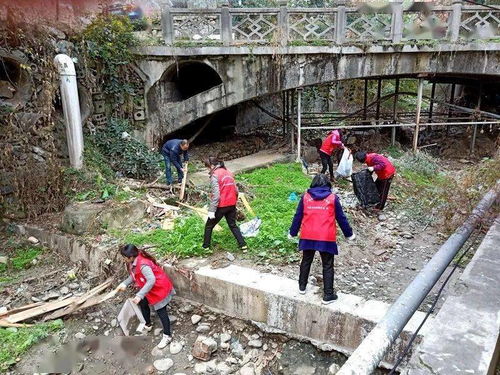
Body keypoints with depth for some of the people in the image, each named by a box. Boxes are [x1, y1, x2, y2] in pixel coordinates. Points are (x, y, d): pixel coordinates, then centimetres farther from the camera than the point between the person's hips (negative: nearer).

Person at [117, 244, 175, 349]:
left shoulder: (143, 265, -35)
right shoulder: (134, 262, -5)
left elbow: (151, 280, -40)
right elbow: (134, 275, 11)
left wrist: (139, 295, -39)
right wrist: (124, 284, -2)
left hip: (160, 288, -10)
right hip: (149, 288, 10)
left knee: (161, 311, -1)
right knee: (143, 303, 22)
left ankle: (167, 336, 11)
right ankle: (148, 325, 45)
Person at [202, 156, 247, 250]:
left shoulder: (215, 175, -13)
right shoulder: (228, 173, 9)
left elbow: (216, 195, -20)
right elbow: (236, 190, 10)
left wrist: (211, 210, -17)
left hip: (221, 206, -6)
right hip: (232, 205, 7)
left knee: (209, 226, 12)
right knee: (233, 225, 21)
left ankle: (205, 247, 19)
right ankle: (243, 245, 16)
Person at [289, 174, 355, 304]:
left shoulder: (305, 197, 1)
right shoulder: (333, 198, -2)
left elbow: (298, 217, 6)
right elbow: (341, 218, 4)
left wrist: (292, 232, 18)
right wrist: (349, 234, 16)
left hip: (308, 237, 2)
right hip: (327, 238, -2)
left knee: (306, 261, 21)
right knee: (327, 266, 8)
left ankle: (302, 286, 34)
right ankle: (328, 295, 12)